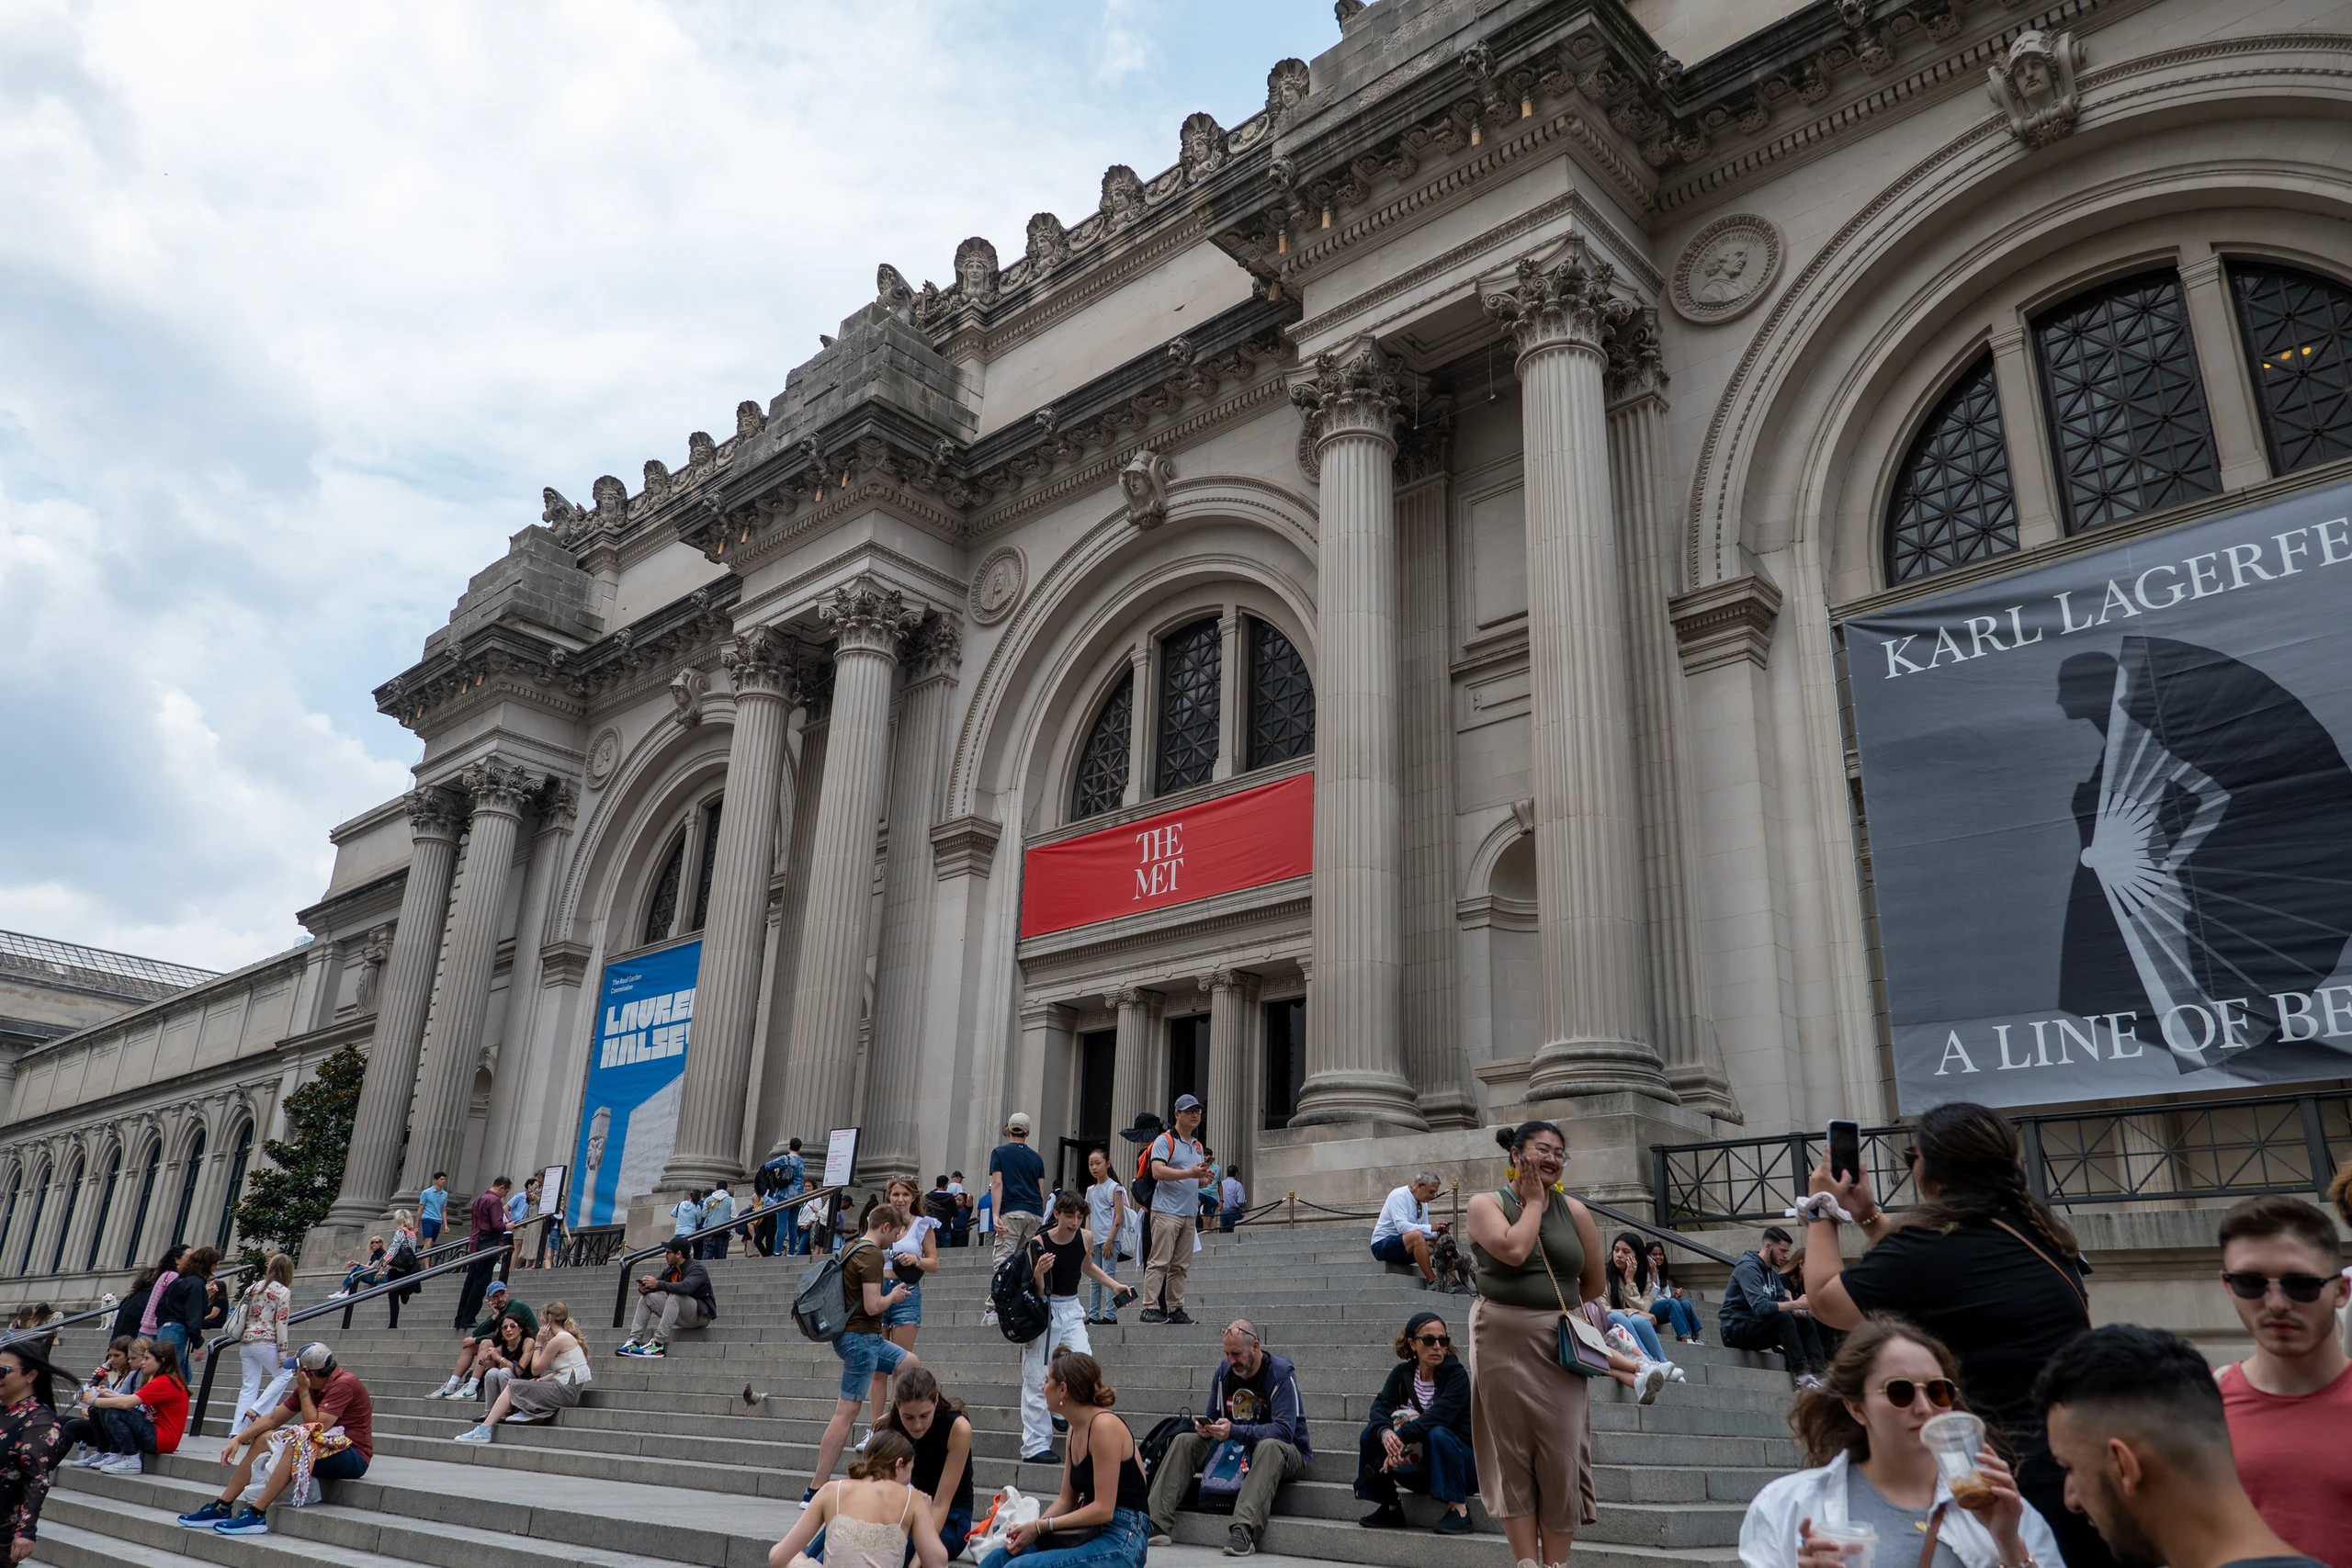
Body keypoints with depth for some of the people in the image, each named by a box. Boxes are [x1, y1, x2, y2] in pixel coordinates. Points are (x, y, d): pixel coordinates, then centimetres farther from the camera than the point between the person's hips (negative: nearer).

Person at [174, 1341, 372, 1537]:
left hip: (353, 1457, -9)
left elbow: (318, 1428, -24)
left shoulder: (343, 1384, -19)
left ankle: (256, 1515, -27)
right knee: (263, 1438, 5)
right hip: (327, 1452, 9)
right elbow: (272, 1419, 11)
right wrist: (238, 1439, -1)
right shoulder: (310, 1386, 8)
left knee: (298, 1440, -32)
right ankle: (222, 1507, 4)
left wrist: (303, 1391, -16)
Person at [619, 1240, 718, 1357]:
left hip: (701, 1314, -8)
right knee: (647, 1297, 1)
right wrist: (643, 1289, -18)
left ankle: (658, 1344, -36)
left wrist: (658, 1284, -36)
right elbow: (653, 1286, 6)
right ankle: (634, 1341, -12)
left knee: (675, 1297, -34)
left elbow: (686, 1287, -35)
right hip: (682, 1315, 8)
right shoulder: (670, 1270, 8)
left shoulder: (696, 1268, -16)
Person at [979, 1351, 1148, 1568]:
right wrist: (1031, 1528, -4)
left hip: (1122, 1543, -9)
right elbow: (1066, 1500, 14)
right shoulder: (1076, 1430, 12)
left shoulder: (1104, 1425, -16)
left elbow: (1104, 1509, -20)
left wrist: (1041, 1525, -16)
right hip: (1091, 1535, 9)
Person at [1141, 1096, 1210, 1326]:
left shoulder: (1197, 1146, 22)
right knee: (1160, 1262, -10)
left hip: (1189, 1213, 8)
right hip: (1166, 1211, -8)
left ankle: (1175, 1309, 10)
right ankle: (1150, 1308, -8)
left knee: (1181, 1265, 7)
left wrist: (1203, 1179, 6)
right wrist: (1189, 1173, -22)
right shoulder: (1165, 1141, -4)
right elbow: (1158, 1171, -16)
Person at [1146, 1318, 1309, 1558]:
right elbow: (1212, 1417, 7)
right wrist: (1205, 1427, -19)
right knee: (1184, 1441, -11)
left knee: (1269, 1447, -40)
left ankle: (1244, 1529, -50)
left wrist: (1234, 1431, -37)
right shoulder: (1224, 1372, 0)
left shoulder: (1281, 1374, -18)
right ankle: (1156, 1523, -23)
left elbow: (1285, 1430, -28)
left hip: (1286, 1452, -6)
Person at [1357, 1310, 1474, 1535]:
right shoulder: (1403, 1373, 0)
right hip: (1420, 1468, 5)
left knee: (1439, 1434, -33)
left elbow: (1438, 1416, -31)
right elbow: (1380, 1405, -15)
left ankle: (1458, 1509, -22)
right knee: (1372, 1431, -11)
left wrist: (1400, 1438, -41)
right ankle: (1390, 1509, -1)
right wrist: (1385, 1433, -37)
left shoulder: (1456, 1375, -14)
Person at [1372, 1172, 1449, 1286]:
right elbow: (1402, 1226, -27)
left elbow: (1424, 1230, 10)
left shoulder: (1423, 1202, 11)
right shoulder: (1399, 1196, -14)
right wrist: (1430, 1227, -29)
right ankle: (1432, 1281, -31)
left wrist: (1437, 1233, -10)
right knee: (1417, 1236, -34)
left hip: (1406, 1249, 8)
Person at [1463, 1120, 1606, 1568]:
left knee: (1560, 1460, 0)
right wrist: (1533, 1201, -6)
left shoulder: (1574, 1211, 7)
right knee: (1512, 1456, 2)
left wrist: (1552, 1310, 11)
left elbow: (1595, 1282, 12)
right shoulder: (1486, 1204, 0)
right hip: (1503, 1344, -2)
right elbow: (1514, 1251, -18)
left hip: (1559, 1348, 2)